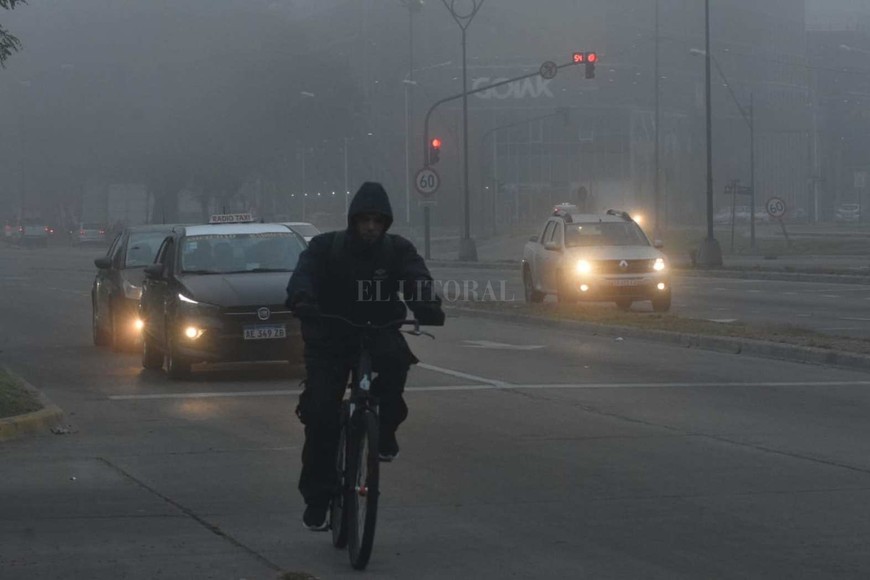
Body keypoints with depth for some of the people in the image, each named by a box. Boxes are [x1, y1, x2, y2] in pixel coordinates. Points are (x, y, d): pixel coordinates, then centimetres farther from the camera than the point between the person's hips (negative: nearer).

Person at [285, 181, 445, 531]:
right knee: (321, 414, -14)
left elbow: (417, 279, -18)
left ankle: (385, 429, -13)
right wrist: (302, 301, -47)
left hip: (379, 331, 1)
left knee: (395, 357, -36)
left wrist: (428, 306, -42)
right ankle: (317, 499, 1)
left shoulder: (397, 250, -1)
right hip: (330, 340, -1)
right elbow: (304, 275, -23)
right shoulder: (325, 247, -5)